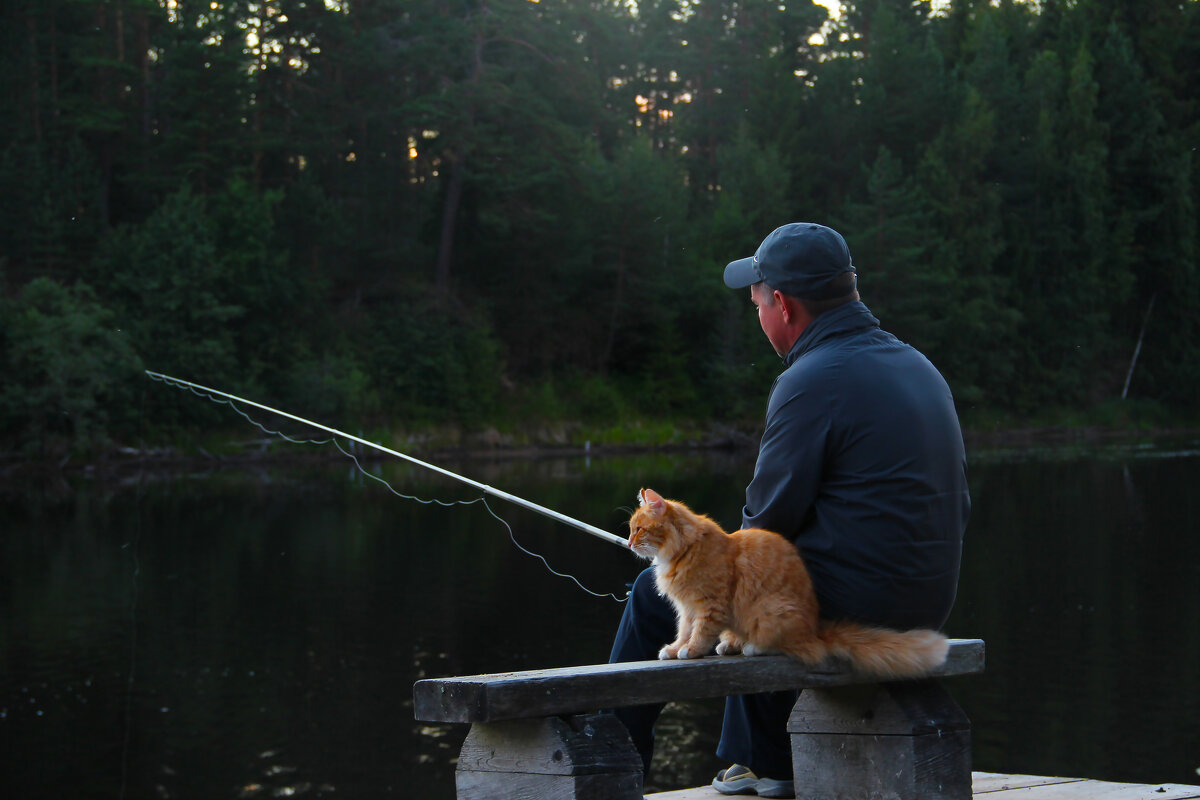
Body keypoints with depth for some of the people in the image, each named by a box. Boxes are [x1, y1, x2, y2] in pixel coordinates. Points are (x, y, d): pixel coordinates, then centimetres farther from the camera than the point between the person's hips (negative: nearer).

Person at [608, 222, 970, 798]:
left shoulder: (813, 380, -17)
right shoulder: (918, 366, 9)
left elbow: (769, 519, -14)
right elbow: (957, 506, 14)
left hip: (847, 609, -9)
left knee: (657, 594, 9)